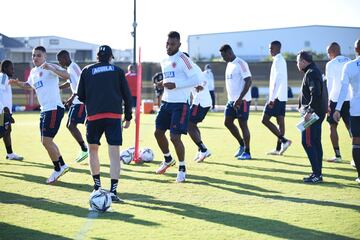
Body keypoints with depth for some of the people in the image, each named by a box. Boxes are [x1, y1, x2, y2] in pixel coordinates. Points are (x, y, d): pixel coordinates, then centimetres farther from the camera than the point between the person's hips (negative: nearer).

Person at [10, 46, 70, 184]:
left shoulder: (50, 67, -9)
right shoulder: (33, 72, 16)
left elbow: (66, 75, -25)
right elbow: (28, 85, 36)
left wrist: (51, 68, -36)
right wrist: (17, 83, 17)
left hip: (54, 108, -9)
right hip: (44, 109, 9)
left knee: (46, 141, -10)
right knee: (45, 141, 14)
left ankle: (58, 169, 6)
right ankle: (62, 165, 27)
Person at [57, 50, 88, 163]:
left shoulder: (73, 67, -15)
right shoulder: (69, 68, 15)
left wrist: (72, 98, -26)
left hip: (81, 101, -10)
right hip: (76, 101, 10)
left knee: (72, 126, -11)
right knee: (69, 125, 11)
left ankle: (84, 150, -2)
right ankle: (83, 149, 17)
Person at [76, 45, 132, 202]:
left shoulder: (87, 71, 10)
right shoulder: (118, 71, 10)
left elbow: (80, 96, 9)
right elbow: (127, 96, 8)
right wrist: (128, 117, 17)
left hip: (94, 115, 1)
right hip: (114, 115, 0)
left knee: (93, 149, 20)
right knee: (114, 153, -3)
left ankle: (97, 185, 24)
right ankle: (113, 191, -11)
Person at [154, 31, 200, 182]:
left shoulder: (183, 60, -13)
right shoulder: (164, 62, 13)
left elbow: (195, 80, -18)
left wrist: (176, 85, -23)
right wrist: (163, 84, 6)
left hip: (180, 104, -8)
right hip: (166, 102, 8)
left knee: (175, 137, -10)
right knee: (158, 132, 11)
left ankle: (182, 168, 9)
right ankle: (168, 160, 35)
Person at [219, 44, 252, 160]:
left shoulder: (240, 64, -15)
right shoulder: (229, 64, 14)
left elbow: (248, 81, -20)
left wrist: (239, 99, -24)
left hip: (242, 100, -9)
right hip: (232, 100, 9)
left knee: (243, 124, -4)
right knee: (228, 122, 7)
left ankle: (247, 152, 5)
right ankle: (242, 145, 22)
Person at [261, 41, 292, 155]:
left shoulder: (277, 61, -14)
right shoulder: (282, 60, 17)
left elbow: (277, 81, -21)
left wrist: (272, 98, -22)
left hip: (276, 97, -10)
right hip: (282, 97, 10)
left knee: (265, 120, -7)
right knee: (280, 121, 8)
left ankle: (283, 140, -13)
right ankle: (278, 148, 9)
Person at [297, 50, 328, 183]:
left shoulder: (311, 74, -14)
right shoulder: (315, 72, 18)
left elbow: (316, 94, -24)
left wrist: (309, 111, -24)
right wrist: (303, 107, 21)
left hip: (313, 114, -11)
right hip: (318, 113, 11)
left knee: (307, 142, -9)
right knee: (315, 143, 12)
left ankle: (316, 174, -11)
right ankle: (318, 173, 15)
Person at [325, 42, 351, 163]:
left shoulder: (331, 64, -7)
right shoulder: (350, 62, 10)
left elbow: (329, 85, -11)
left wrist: (326, 103, -10)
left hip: (336, 98, -5)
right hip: (350, 99, 5)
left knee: (333, 126, 6)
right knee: (351, 127, 7)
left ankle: (337, 155, 2)